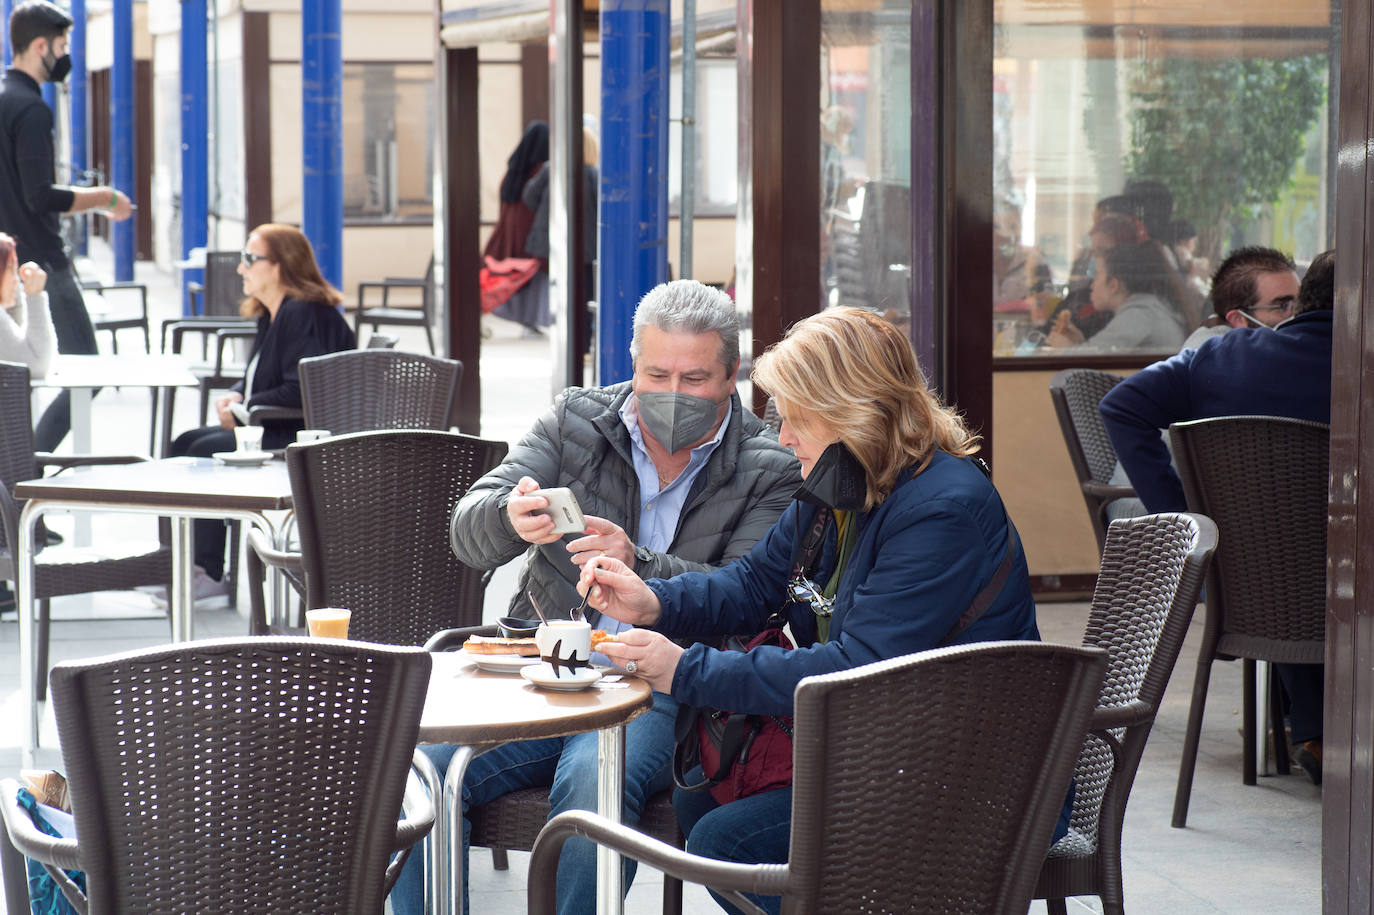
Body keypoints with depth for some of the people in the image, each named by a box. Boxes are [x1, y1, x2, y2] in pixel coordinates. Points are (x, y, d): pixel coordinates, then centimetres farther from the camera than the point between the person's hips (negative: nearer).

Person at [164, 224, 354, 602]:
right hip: (273, 431, 11)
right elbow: (257, 379, 25)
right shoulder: (274, 315, 16)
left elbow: (300, 392, -25)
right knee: (184, 443, 2)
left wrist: (243, 411, -18)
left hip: (303, 437, -11)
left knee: (206, 452, -21)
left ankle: (208, 572, -16)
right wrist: (235, 396, 3)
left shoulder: (304, 315, -17)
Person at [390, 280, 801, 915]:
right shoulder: (576, 421, 9)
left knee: (590, 781, -36)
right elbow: (468, 535, 0)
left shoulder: (771, 473, 1)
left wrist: (639, 565, -29)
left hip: (660, 692, -3)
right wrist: (510, 517, -25)